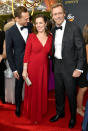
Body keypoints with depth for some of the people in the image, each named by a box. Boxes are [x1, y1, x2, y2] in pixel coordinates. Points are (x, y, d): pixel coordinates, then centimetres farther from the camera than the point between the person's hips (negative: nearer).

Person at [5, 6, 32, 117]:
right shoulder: (10, 32, -12)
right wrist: (14, 69, -7)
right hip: (20, 65, -2)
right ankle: (18, 106, 38)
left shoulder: (30, 27, -5)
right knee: (19, 86, 15)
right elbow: (9, 52, -6)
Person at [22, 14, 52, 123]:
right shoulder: (31, 36, -7)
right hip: (32, 67, -3)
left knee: (43, 91, 14)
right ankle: (33, 115, 28)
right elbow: (26, 54, -7)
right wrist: (24, 70, -8)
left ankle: (41, 111, 37)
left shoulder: (50, 37, 2)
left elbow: (50, 53, 10)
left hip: (44, 68, 3)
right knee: (32, 91, 8)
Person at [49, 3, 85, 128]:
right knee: (58, 91, 18)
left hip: (69, 66, -5)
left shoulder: (74, 28, -13)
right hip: (57, 65, 5)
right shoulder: (54, 30, 5)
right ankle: (60, 112, 40)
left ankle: (73, 117, 31)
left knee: (71, 93, 8)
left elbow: (81, 49, -13)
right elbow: (54, 49, 11)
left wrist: (79, 68, -15)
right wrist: (53, 64, 4)